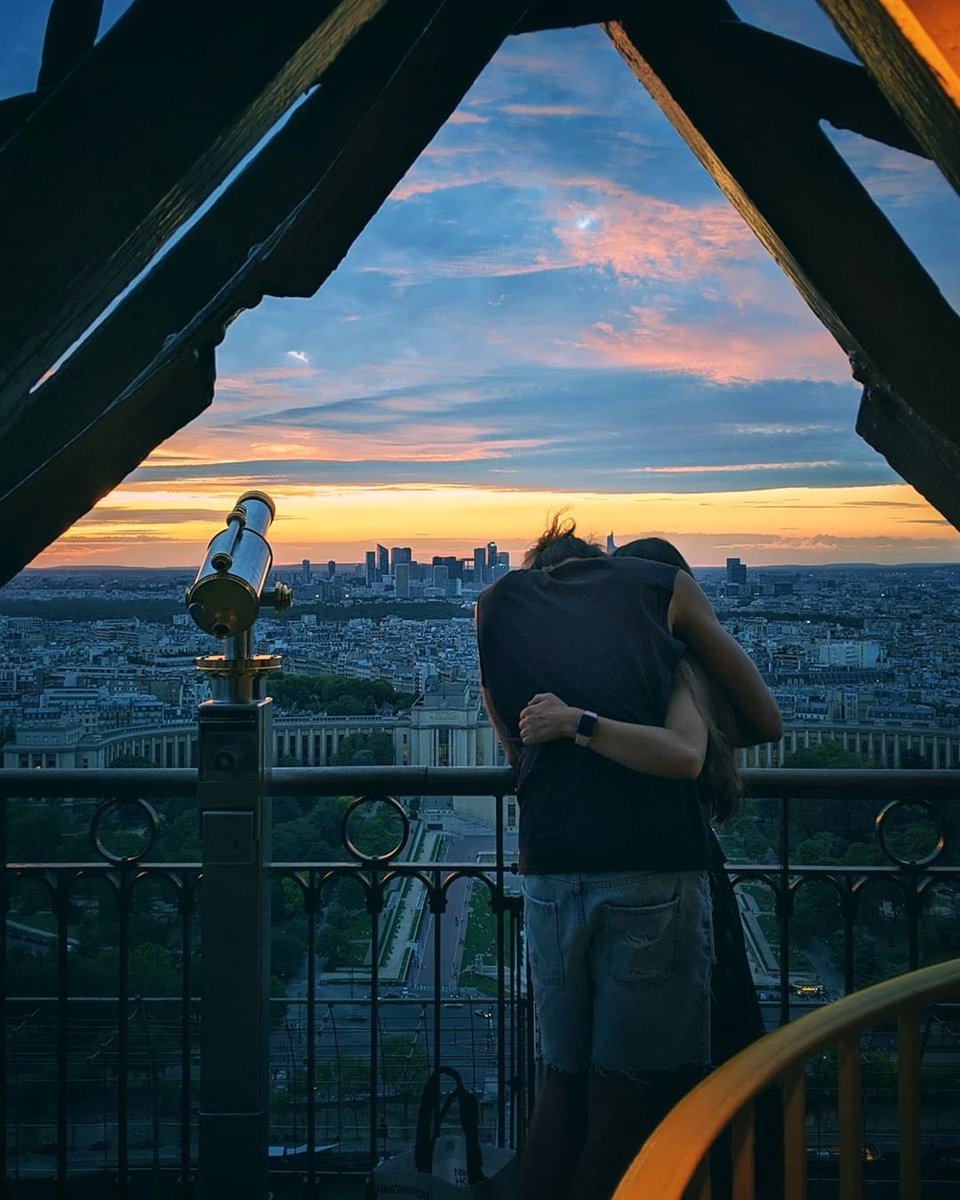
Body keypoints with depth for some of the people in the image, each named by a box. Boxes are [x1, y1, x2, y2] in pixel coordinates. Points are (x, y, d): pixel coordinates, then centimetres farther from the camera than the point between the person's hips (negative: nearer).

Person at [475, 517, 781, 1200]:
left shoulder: (495, 606, 16)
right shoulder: (665, 585, 11)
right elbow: (766, 720, 19)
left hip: (550, 873, 3)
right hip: (656, 871, -2)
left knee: (563, 1082, 16)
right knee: (631, 1095, 6)